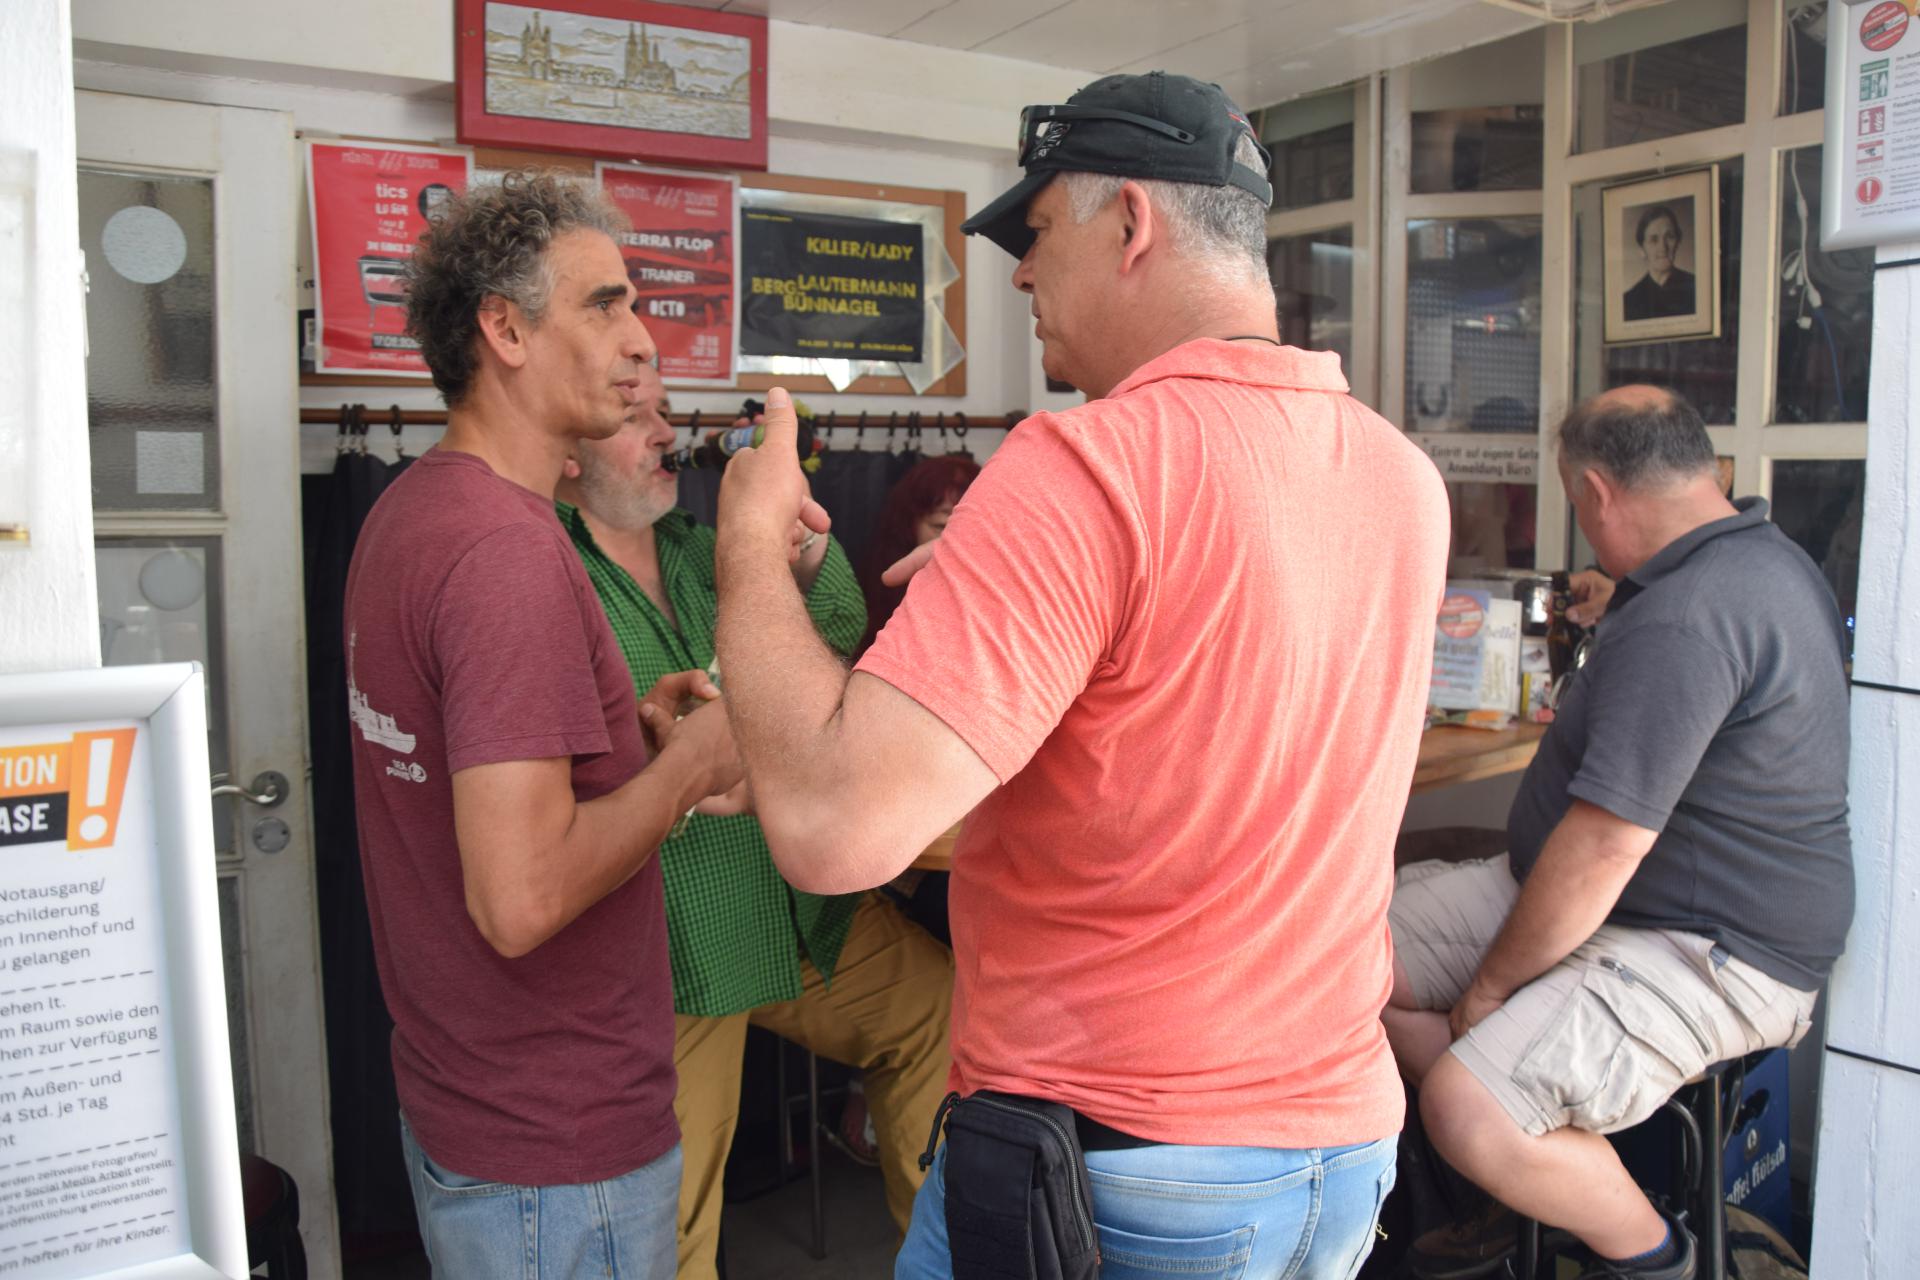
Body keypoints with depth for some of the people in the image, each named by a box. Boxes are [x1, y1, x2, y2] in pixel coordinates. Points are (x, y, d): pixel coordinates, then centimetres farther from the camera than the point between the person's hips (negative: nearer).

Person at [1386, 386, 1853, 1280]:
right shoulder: (1762, 557, 8)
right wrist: (1616, 622, 46)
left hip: (1709, 955, -11)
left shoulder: (1680, 619, -28)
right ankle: (1539, 1182, 19)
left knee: (1466, 1112, -27)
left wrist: (1490, 987, -16)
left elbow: (1605, 847, -29)